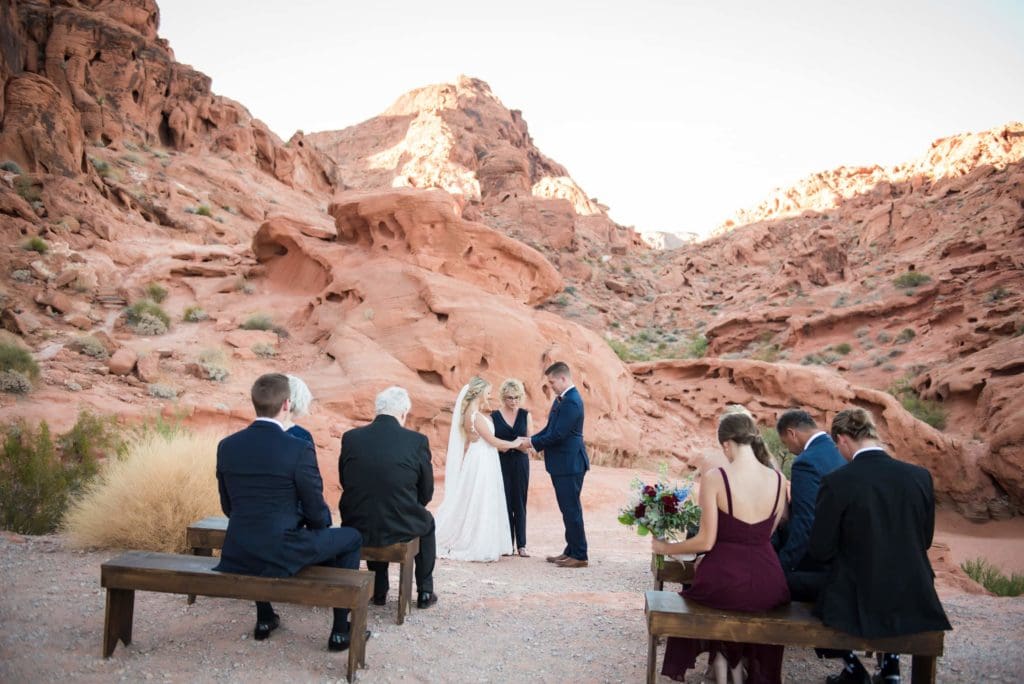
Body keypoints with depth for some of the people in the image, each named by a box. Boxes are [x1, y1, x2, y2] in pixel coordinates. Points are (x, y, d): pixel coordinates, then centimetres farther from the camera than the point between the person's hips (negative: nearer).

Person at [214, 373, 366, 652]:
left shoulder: (226, 446, -1)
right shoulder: (299, 449, -16)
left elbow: (228, 507, 10)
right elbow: (317, 513, -8)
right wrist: (316, 524, 16)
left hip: (237, 554, 6)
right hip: (279, 554, -5)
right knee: (351, 538, 16)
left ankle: (264, 619, 43)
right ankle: (341, 631, 19)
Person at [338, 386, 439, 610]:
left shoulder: (350, 437, -3)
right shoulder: (417, 441, -10)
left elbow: (345, 482, 9)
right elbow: (426, 493, 0)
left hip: (357, 527, 2)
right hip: (400, 528, -2)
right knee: (427, 522, 32)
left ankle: (379, 590, 40)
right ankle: (425, 592, 35)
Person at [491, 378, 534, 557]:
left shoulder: (526, 415, 5)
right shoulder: (494, 416, 0)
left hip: (520, 462, 1)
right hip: (501, 462, -1)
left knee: (520, 502, 3)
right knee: (505, 502, 0)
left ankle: (521, 544, 8)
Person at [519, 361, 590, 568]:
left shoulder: (571, 401, -19)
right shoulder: (562, 399, 12)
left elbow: (558, 434, -22)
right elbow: (550, 428, 15)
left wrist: (533, 443, -11)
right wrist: (531, 439, 2)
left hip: (569, 464, -10)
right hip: (562, 464, 10)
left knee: (571, 509, -2)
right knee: (568, 509, 16)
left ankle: (580, 556, 6)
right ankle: (571, 550, 25)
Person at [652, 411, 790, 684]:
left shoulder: (714, 478, -14)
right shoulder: (778, 479, -1)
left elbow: (706, 542, -11)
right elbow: (767, 534, 10)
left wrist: (666, 548, 4)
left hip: (725, 580, -3)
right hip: (768, 583, 3)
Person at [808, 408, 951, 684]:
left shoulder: (836, 482, -18)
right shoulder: (920, 476, -5)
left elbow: (820, 552, -9)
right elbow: (924, 540, 7)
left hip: (859, 604, -4)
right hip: (914, 601, 4)